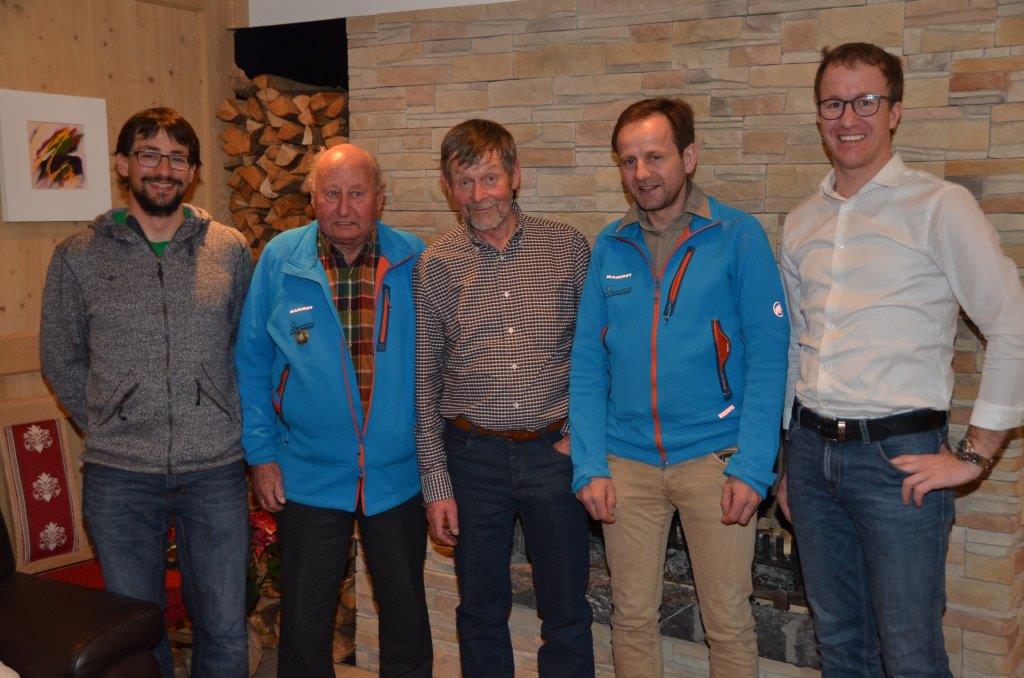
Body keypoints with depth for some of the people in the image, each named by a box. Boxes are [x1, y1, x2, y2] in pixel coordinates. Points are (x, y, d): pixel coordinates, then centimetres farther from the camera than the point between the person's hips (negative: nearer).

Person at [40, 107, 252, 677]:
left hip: (216, 468, 0)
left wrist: (226, 427, 7)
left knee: (225, 630, 7)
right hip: (120, 476, 0)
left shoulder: (231, 250, 2)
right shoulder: (78, 256, 1)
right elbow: (62, 361, 10)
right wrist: (107, 426, 6)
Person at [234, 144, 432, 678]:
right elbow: (252, 363, 1)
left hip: (399, 474, 1)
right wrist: (260, 453, -3)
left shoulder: (415, 260, -4)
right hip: (307, 476, 0)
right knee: (304, 623, 12)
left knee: (407, 618, 16)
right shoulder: (280, 259, -4)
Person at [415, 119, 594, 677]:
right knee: (481, 613, 14)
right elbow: (423, 381, 2)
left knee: (567, 614, 10)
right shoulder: (435, 265, 0)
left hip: (554, 450, 0)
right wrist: (436, 483, 0)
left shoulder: (567, 247, 0)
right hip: (473, 456, 1)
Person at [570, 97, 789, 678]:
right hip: (627, 461, 3)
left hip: (714, 456, -3)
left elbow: (767, 357, -8)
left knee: (730, 624, 7)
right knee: (632, 619, 13)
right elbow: (587, 363, 5)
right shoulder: (610, 247, 6)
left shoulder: (738, 235, -4)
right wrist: (590, 465, -3)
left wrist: (753, 468, -15)